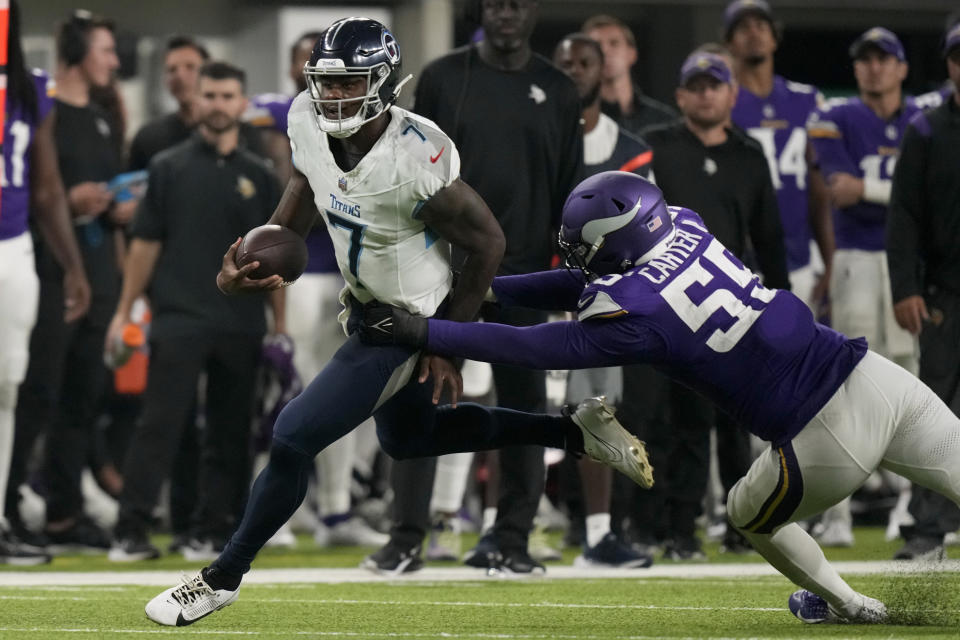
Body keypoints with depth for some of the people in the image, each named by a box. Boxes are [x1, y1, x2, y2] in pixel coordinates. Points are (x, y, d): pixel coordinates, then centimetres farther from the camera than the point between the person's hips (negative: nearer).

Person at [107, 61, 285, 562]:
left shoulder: (259, 177, 11)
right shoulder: (169, 168, 7)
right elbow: (146, 242, 6)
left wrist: (280, 326, 6)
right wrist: (124, 311, 2)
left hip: (241, 326, 2)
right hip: (178, 318, -2)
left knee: (229, 431, 4)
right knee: (159, 425, -8)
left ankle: (212, 530, 11)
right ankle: (130, 533, -8)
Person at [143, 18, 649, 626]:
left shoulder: (413, 160, -34)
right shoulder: (308, 120, -14)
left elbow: (487, 241, -21)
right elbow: (305, 188, 6)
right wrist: (259, 258, -11)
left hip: (408, 322, -9)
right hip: (365, 302, 9)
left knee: (294, 439, -8)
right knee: (410, 437, 28)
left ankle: (223, 577, 10)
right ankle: (576, 430, 38)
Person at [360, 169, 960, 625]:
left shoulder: (635, 314, -12)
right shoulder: (685, 226, 9)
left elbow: (533, 348, -3)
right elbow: (596, 285, 20)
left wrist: (423, 331, 3)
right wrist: (484, 289, 21)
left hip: (828, 439, -5)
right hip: (880, 375, 5)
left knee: (752, 513, 24)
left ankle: (848, 606, 37)